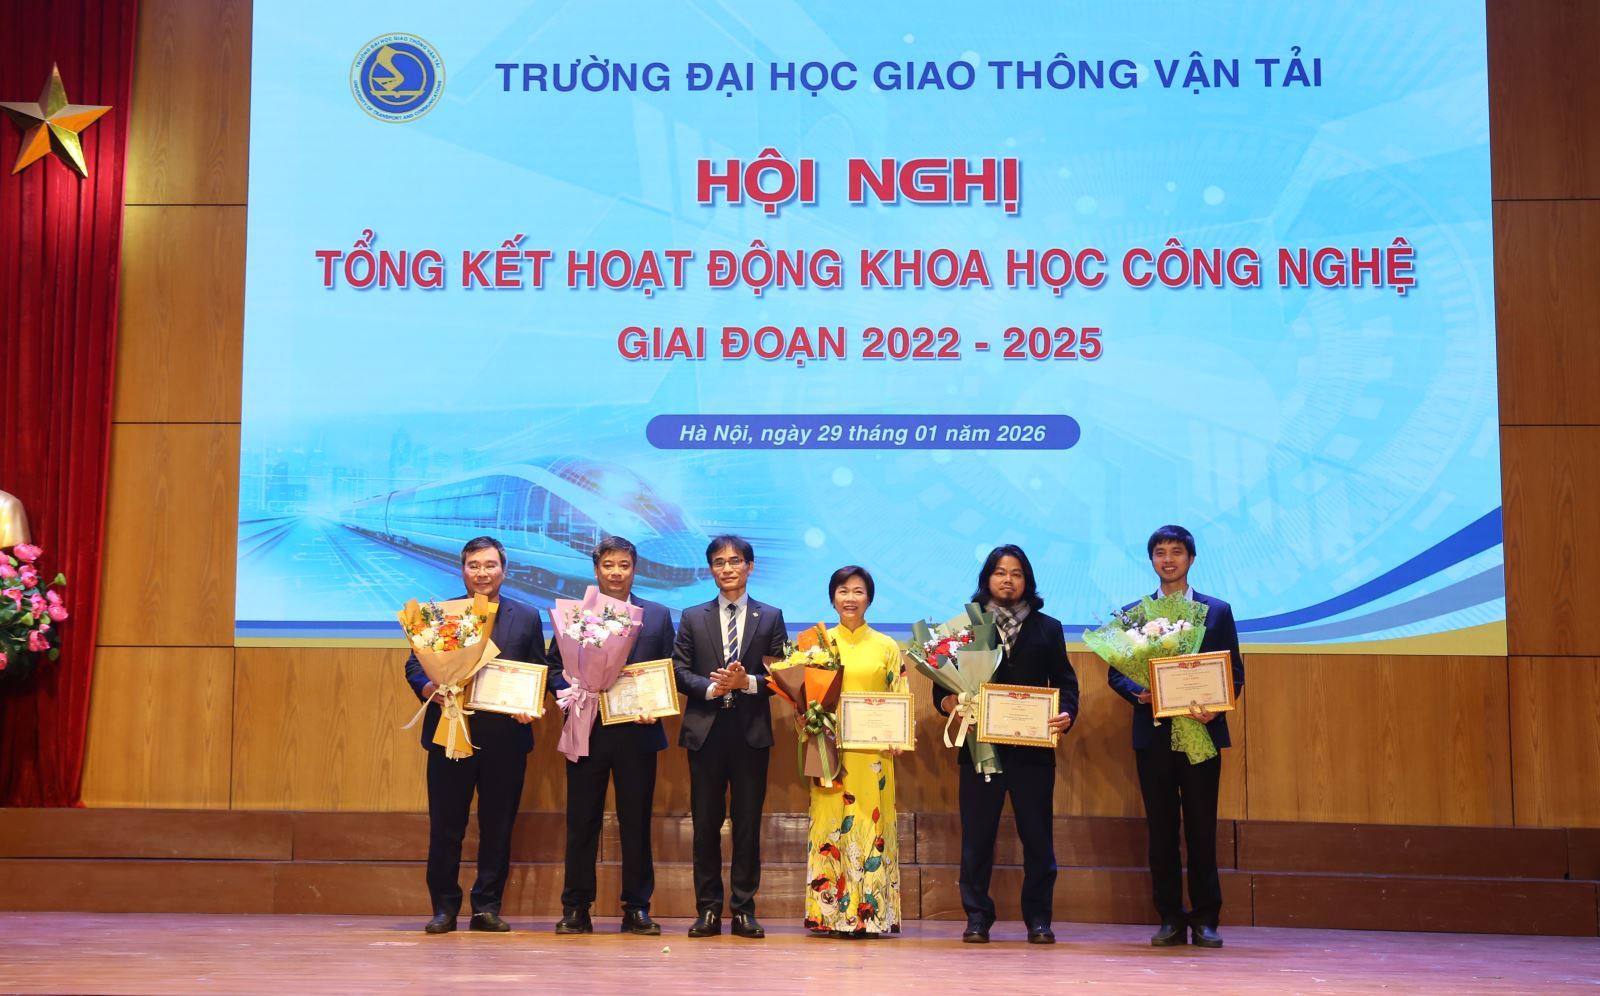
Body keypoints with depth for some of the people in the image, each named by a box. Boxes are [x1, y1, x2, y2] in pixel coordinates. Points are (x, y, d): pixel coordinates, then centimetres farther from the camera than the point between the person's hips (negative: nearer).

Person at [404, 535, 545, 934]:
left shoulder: (526, 618, 9)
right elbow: (414, 663, 4)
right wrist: (427, 687, -17)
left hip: (505, 736, 1)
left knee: (498, 826, 6)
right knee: (445, 826, 3)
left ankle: (488, 906, 16)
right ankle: (444, 908, 13)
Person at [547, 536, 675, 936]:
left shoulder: (658, 615, 9)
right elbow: (555, 668, 6)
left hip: (637, 733, 0)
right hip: (586, 732, 0)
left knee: (636, 823, 5)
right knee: (581, 824, 4)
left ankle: (637, 909, 13)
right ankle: (576, 910, 12)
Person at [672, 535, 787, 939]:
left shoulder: (770, 618, 8)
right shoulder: (693, 617, 9)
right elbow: (679, 672, 4)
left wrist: (748, 682, -14)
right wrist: (711, 688, -13)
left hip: (751, 733, -1)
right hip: (705, 731, 1)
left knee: (748, 823, 3)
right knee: (705, 823, 4)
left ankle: (744, 909, 9)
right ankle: (708, 909, 11)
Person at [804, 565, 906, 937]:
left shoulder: (887, 647, 8)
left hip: (873, 751, 0)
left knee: (872, 822, -2)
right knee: (830, 822, -1)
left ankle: (871, 911, 3)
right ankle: (831, 912, 4)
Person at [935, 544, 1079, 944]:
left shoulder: (1047, 628, 12)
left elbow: (1065, 681, 8)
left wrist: (1066, 714, -11)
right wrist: (946, 702, -15)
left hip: (1033, 748, 1)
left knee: (1037, 837, 4)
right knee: (976, 837, 3)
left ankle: (1038, 919, 13)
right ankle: (977, 918, 12)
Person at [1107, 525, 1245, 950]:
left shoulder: (1217, 611, 8)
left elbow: (1235, 672, 4)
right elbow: (1116, 672, 8)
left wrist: (1216, 706, -14)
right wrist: (1138, 692, -13)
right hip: (1153, 735, 1)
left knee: (1201, 831, 1)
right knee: (1161, 831, 5)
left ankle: (1205, 919, 10)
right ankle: (1170, 919, 12)